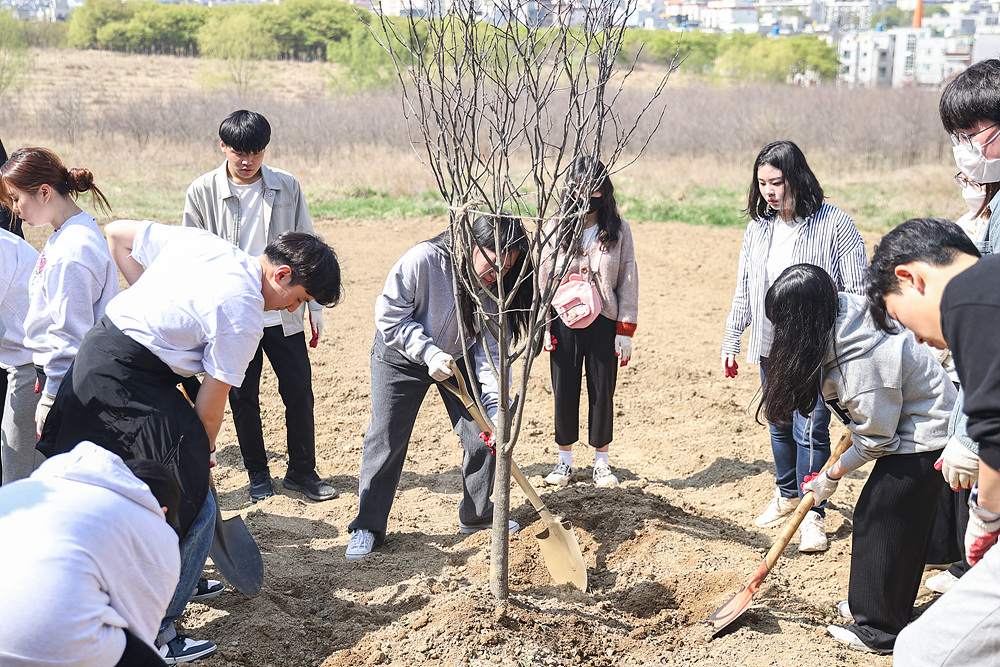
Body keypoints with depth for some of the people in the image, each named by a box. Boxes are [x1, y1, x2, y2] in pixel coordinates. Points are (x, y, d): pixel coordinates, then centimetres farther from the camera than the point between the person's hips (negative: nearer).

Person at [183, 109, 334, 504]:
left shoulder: (287, 187, 0)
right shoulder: (203, 192, -2)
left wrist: (315, 306, 5)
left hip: (283, 313, 1)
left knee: (299, 390, 4)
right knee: (243, 397, 7)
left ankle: (302, 471, 20)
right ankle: (257, 474, 24)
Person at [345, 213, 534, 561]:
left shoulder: (495, 287, -19)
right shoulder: (422, 260, -32)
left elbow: (490, 350, -17)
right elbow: (389, 315, -23)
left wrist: (495, 407, -27)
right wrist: (429, 353, -30)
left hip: (458, 359, 4)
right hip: (401, 355, -4)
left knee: (484, 437, 0)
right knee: (386, 440, -3)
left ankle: (476, 514, 24)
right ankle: (367, 527, 12)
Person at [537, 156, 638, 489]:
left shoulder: (618, 231, 0)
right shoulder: (555, 229, 1)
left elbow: (628, 283, 1)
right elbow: (543, 279, 4)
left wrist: (625, 331, -4)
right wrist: (543, 327, 0)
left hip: (604, 323, -1)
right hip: (564, 321, 1)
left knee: (602, 393, 5)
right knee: (564, 391, 7)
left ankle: (601, 461, 20)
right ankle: (564, 460, 22)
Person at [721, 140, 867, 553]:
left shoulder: (834, 224, -9)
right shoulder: (757, 228, 7)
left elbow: (856, 289, -8)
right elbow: (744, 291, 15)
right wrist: (731, 341, 13)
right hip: (772, 348, 6)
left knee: (810, 430, -6)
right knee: (779, 425, 16)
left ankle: (813, 514, 7)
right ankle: (787, 494, 36)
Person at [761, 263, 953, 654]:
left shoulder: (861, 364, -33)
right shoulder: (843, 311, -8)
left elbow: (876, 440, -21)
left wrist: (831, 476, -7)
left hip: (923, 437, -9)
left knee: (879, 521, -3)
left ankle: (881, 630, 8)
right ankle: (890, 606, 33)